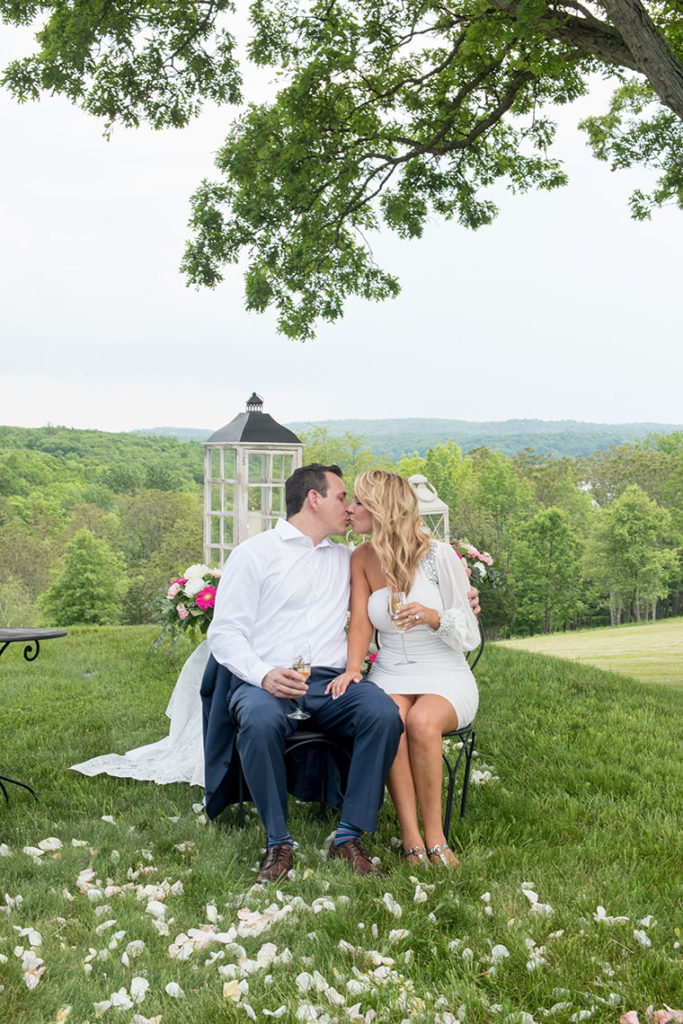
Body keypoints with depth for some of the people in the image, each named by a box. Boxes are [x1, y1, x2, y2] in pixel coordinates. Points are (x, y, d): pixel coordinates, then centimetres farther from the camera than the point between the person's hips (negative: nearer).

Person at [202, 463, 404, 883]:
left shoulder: (345, 559, 24)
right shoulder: (255, 553, 8)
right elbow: (225, 631, 0)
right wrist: (264, 675, -19)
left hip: (330, 680, 4)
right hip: (265, 680, -4)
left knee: (384, 713, -26)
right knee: (260, 721, -37)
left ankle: (350, 836, -16)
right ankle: (279, 843, -18)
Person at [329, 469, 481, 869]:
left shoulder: (439, 556, -6)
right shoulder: (362, 559, 7)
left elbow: (469, 636, -2)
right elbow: (361, 622, 0)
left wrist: (433, 616, -23)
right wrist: (352, 668, -18)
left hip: (446, 676, -3)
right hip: (392, 674, 3)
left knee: (422, 720, -35)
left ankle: (435, 836, -20)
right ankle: (413, 841, -28)